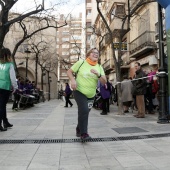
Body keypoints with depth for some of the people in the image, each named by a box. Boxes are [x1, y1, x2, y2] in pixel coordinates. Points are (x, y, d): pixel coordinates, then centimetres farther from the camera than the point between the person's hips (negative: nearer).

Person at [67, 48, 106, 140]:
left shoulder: (99, 67, 0)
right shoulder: (81, 62, -9)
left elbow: (104, 82, -6)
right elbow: (69, 71, -4)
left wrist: (98, 74, -24)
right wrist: (73, 80, -22)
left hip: (91, 95, 5)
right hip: (79, 91, -5)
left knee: (84, 113, 16)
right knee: (84, 110, -21)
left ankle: (79, 129, 39)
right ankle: (83, 133, -7)